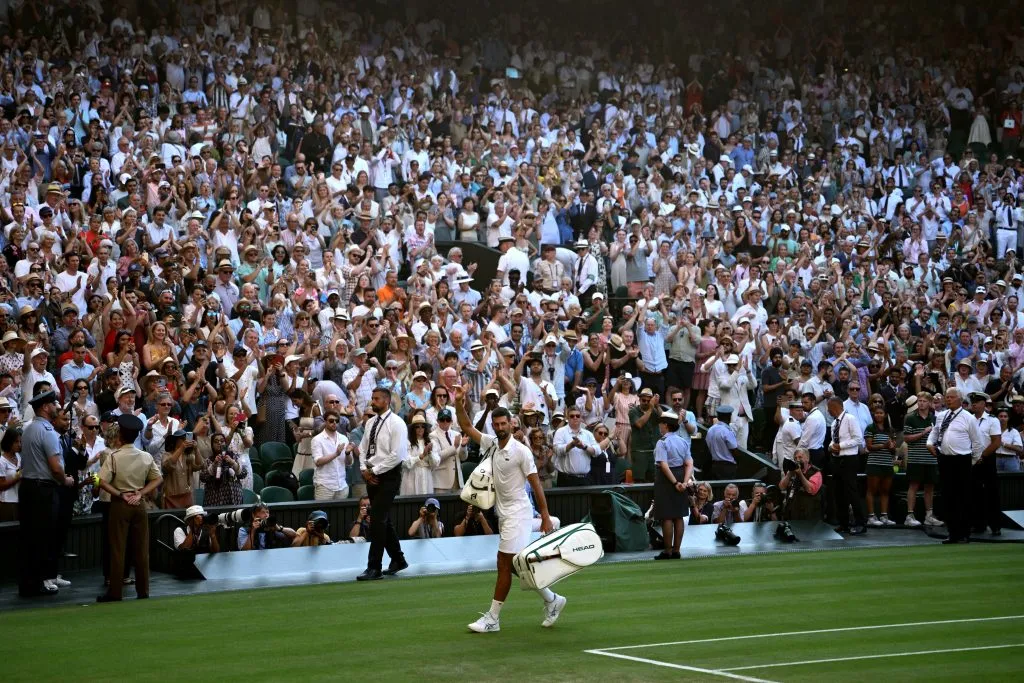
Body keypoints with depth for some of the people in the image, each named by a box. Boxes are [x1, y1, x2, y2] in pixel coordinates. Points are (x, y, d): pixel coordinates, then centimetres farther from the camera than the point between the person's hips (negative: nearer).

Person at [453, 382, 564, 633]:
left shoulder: (521, 451, -12)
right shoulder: (492, 444, 7)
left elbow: (536, 484, -12)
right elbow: (467, 427, 9)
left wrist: (545, 517, -14)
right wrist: (459, 404, -8)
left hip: (518, 513, -8)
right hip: (504, 514, 8)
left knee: (504, 565, -7)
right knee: (515, 565, 11)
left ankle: (492, 619, -3)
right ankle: (552, 600, 25)